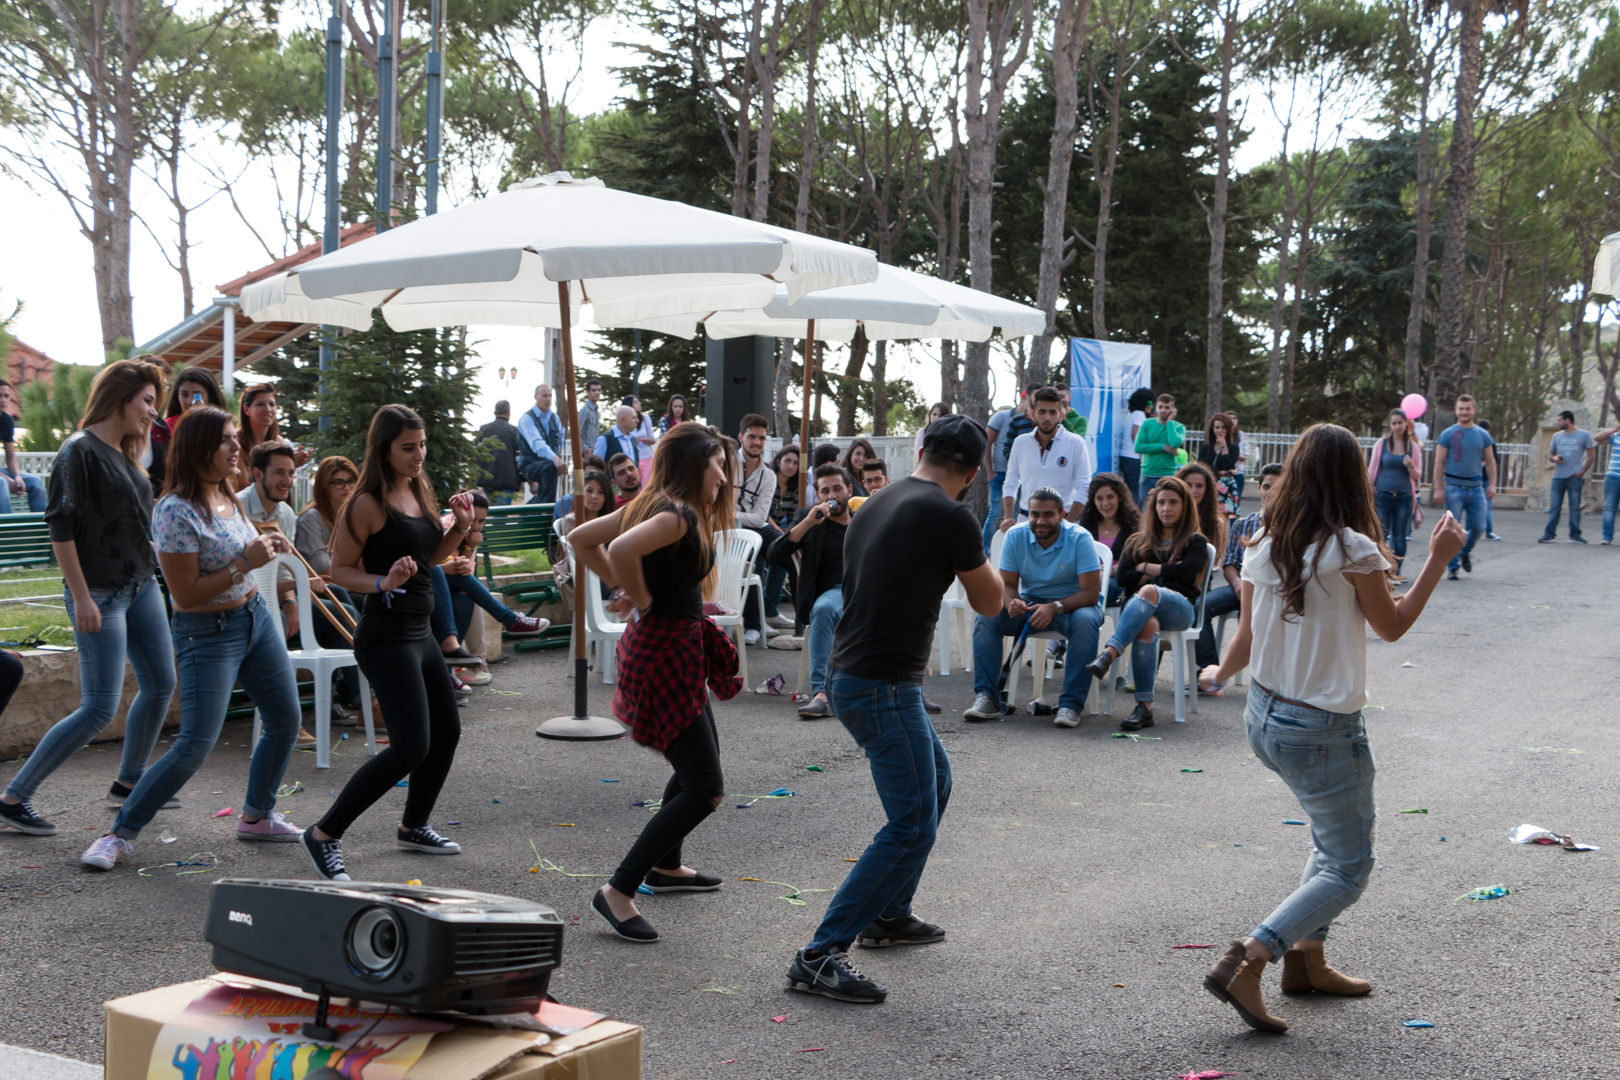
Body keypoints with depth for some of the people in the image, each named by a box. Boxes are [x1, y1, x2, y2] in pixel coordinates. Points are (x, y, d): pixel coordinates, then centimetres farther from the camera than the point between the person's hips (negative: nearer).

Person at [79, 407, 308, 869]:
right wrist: (245, 563, -22)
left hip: (256, 616, 8)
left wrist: (265, 545, 3)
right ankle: (120, 833, 3)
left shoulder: (226, 496, 3)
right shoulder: (177, 511, -22)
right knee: (194, 747, -11)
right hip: (208, 634, -8)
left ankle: (256, 816, 30)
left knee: (285, 720, 12)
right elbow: (187, 595, -22)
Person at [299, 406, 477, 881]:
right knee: (410, 747, -16)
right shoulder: (368, 504, -15)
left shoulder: (418, 491, 11)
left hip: (417, 634, 10)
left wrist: (460, 527, 5)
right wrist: (383, 583, -27)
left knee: (446, 732, 19)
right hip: (385, 638, -10)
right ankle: (324, 834, -6)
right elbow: (339, 569, -12)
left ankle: (413, 826, 38)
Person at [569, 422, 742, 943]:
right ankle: (618, 891, -8)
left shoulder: (653, 506, 9)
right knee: (705, 790, -11)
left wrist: (622, 586, 8)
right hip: (664, 651, -11)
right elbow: (622, 549, -37)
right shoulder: (678, 514, -19)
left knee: (702, 758, 28)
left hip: (675, 650, 11)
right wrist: (640, 600, -20)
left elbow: (582, 538, 15)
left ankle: (666, 866, 42)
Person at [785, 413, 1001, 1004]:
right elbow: (990, 603, 0)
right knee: (912, 825, -8)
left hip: (851, 673, 10)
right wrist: (975, 555, 19)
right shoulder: (951, 517, -14)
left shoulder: (877, 505, 11)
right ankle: (820, 955, -10)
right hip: (883, 685, -10)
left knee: (935, 780, 27)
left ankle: (889, 913, 35)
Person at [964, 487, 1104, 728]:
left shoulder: (1080, 539, -18)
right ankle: (986, 698, -20)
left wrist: (1055, 608, -38)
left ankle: (1071, 704, -32)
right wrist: (1011, 602, -30)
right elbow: (1007, 585, -4)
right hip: (1030, 603, 3)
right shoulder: (1015, 536, -8)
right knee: (986, 616, -22)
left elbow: (1091, 593, -22)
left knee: (1085, 622, -37)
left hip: (1072, 604, -3)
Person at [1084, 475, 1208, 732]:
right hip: (1139, 606, 2)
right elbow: (1123, 577, 10)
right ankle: (1144, 707, -46)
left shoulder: (1195, 543, 19)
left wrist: (1146, 568, 6)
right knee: (1147, 625, -37)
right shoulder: (1139, 541, 28)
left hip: (1179, 607, -2)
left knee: (1148, 592, -38)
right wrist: (1163, 573, 3)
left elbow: (1184, 571, -3)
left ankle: (1109, 654, -55)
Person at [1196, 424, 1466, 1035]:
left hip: (1265, 718, 7)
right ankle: (1247, 963, -10)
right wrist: (1438, 559, 4)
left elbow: (1246, 639, 7)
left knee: (1334, 838, 27)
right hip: (1323, 732, -7)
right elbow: (1391, 627, -3)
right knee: (1349, 869, 4)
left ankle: (1306, 959, 27)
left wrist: (1218, 676, 27)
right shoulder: (1352, 549, -17)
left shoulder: (1264, 548, 0)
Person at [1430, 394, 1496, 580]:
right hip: (1454, 487, -3)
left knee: (1478, 527, 1)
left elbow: (1490, 462, 16)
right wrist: (1438, 489, -9)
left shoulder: (1482, 435, 11)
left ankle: (1466, 552, 29)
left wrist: (1492, 485, 4)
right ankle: (1452, 566, 3)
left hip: (1476, 487, 3)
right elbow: (1439, 463, -2)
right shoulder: (1448, 434, 0)